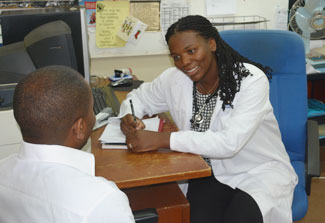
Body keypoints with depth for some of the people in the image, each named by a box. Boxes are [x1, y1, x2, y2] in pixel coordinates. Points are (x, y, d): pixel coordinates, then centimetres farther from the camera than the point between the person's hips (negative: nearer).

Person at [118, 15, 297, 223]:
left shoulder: (252, 79, -18)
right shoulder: (174, 79, -5)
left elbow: (230, 143, -28)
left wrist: (162, 139, -31)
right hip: (211, 173, 3)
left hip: (261, 172, -2)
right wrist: (128, 117, -10)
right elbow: (138, 97, 14)